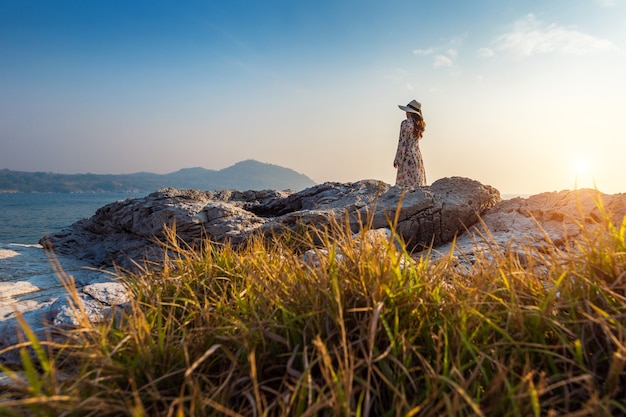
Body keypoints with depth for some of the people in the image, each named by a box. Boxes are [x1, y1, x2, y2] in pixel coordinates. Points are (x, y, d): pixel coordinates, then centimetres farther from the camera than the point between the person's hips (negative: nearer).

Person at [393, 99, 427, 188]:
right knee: (417, 184, 10)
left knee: (406, 184, -5)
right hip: (417, 155, 7)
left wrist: (397, 160, -9)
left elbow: (402, 143, -13)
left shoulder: (405, 124, -13)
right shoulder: (420, 124, 7)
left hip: (407, 157, -7)